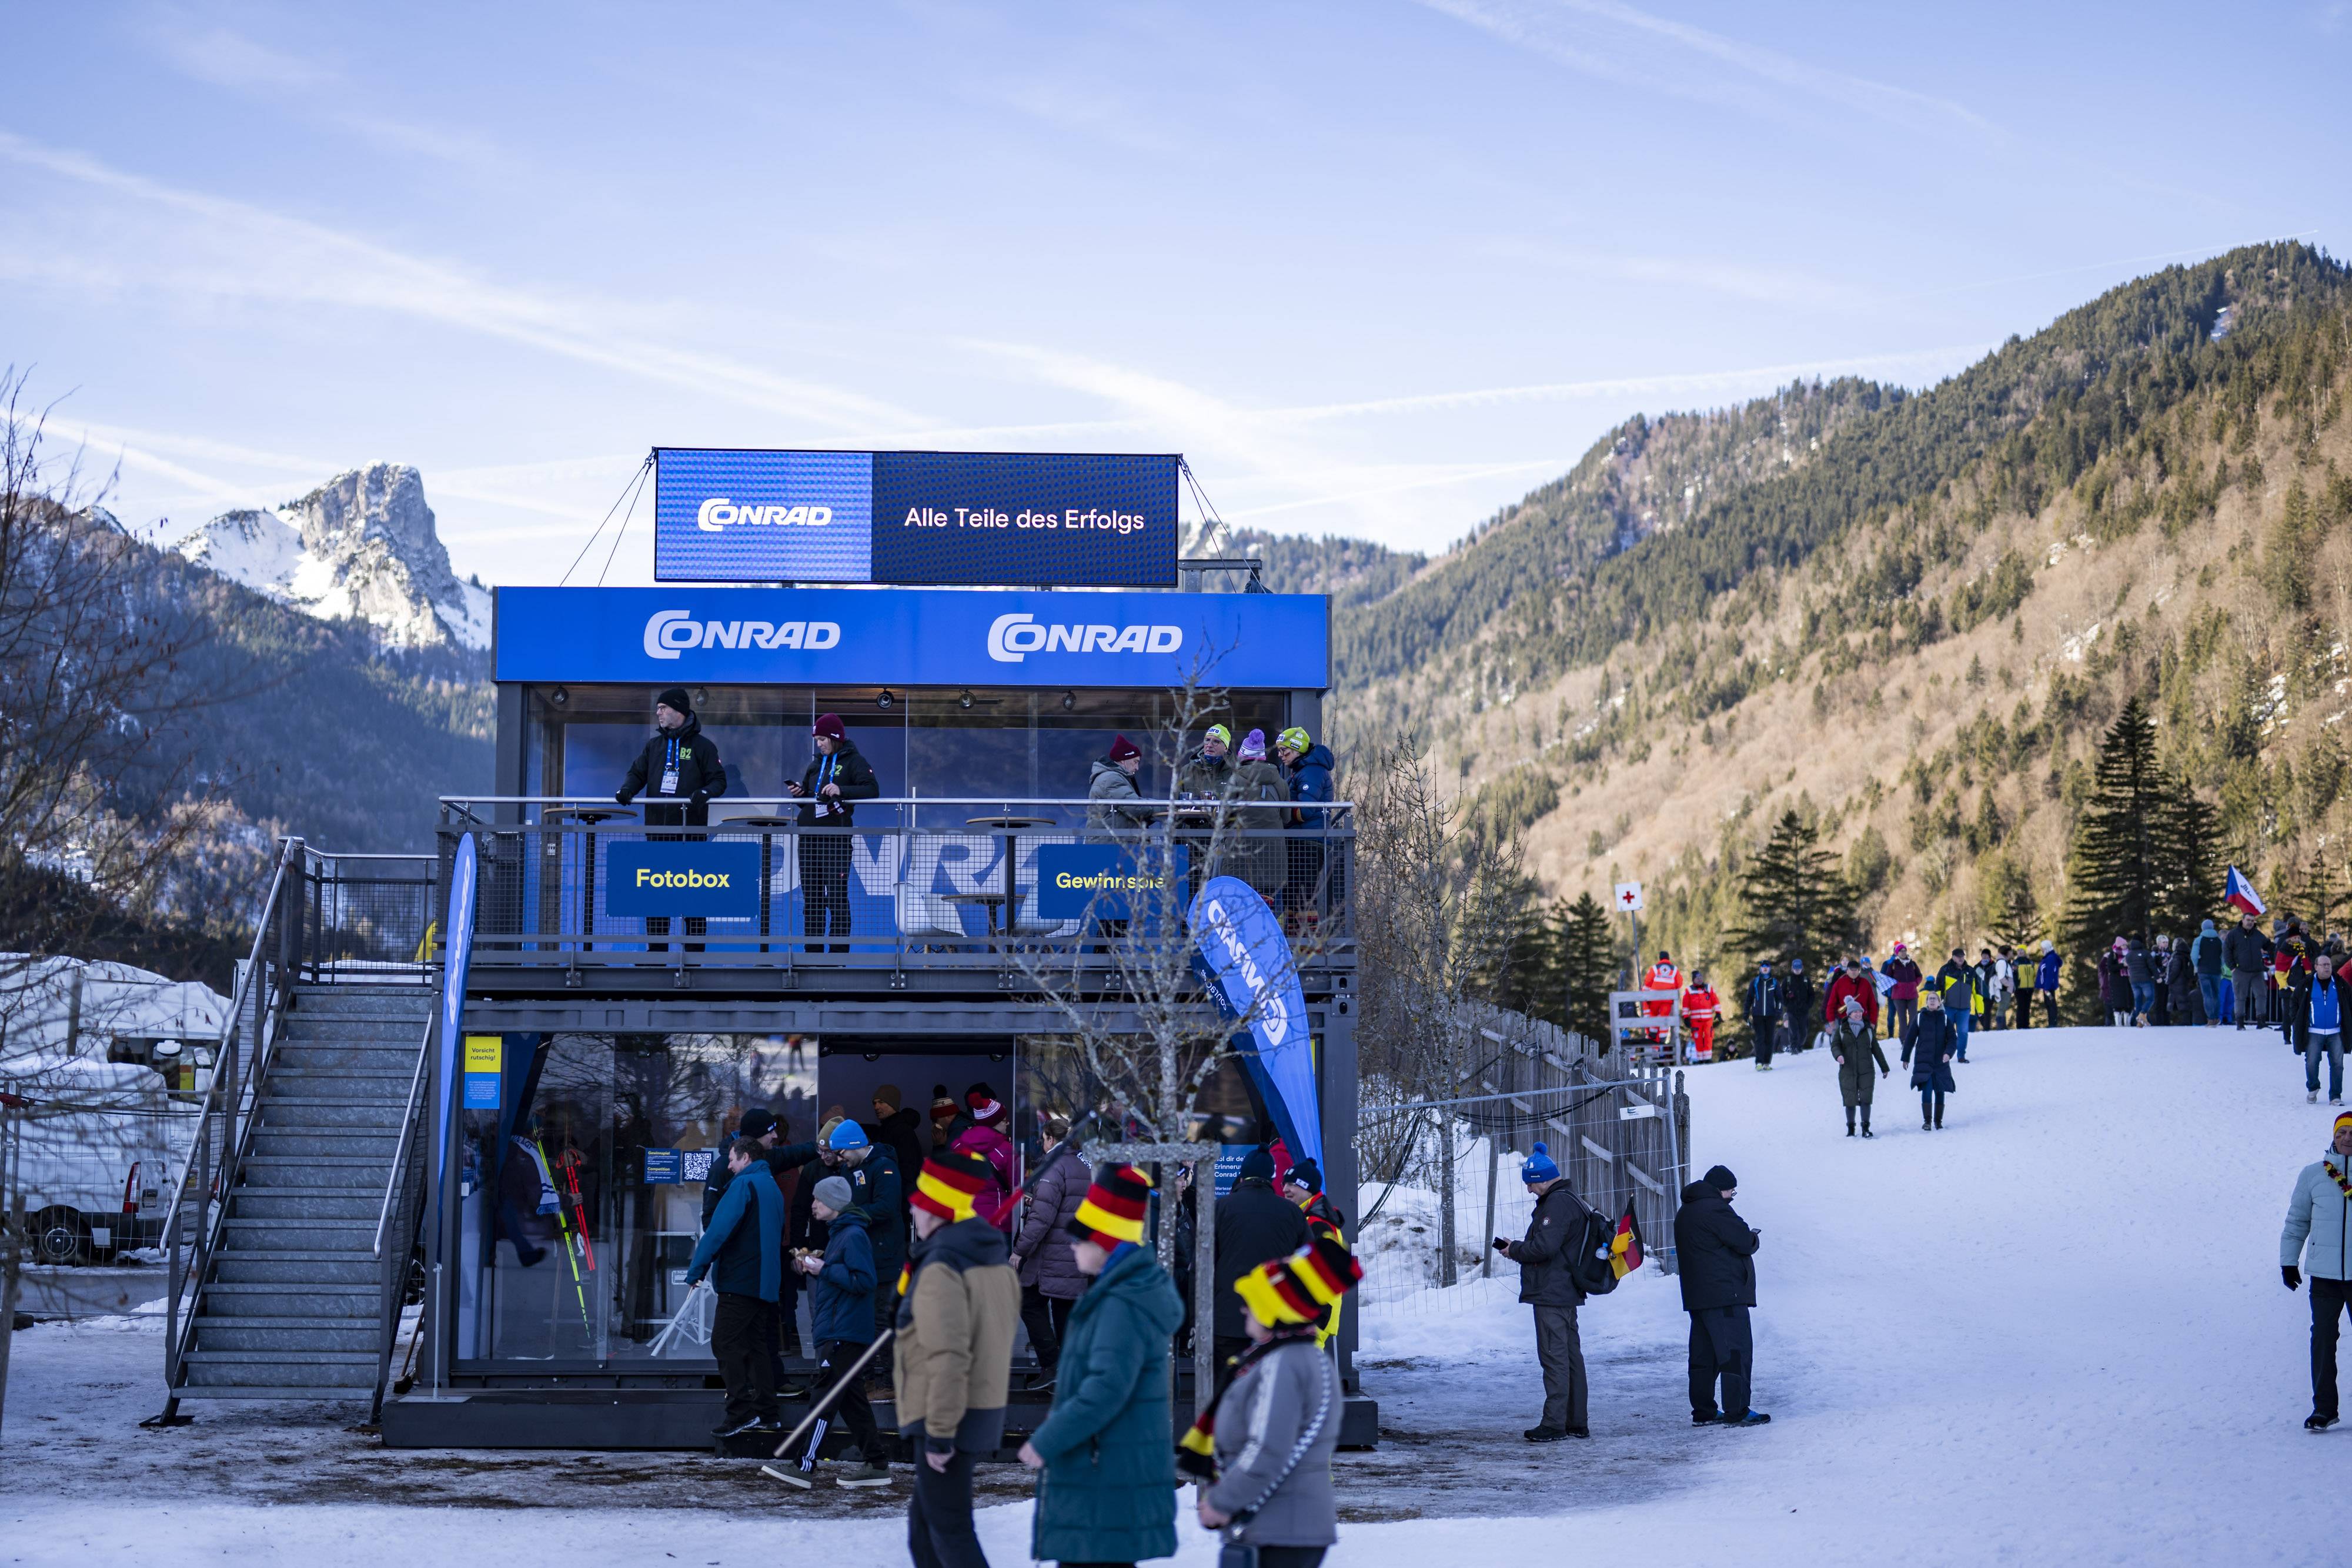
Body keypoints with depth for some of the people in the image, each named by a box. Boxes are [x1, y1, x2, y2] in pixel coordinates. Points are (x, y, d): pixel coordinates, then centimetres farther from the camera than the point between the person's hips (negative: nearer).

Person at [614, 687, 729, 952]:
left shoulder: (703, 746, 0)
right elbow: (637, 773, 14)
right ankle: (656, 949, 11)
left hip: (691, 831, -5)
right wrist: (627, 789, -7)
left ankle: (694, 950, 4)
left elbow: (719, 781, -2)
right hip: (657, 829, 5)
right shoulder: (654, 745, 14)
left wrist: (705, 793, -22)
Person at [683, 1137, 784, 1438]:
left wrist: (697, 1267, -16)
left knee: (726, 1344, -8)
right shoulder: (772, 1187, 19)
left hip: (739, 1278, -9)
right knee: (758, 1345, 13)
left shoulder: (744, 1184, -10)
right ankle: (765, 1412, 14)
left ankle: (741, 1411, -16)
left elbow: (720, 1229, -18)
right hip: (765, 1280, 9)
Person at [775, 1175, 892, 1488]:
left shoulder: (853, 1235, -13)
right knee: (852, 1400, 11)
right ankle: (878, 1464, 14)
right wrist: (815, 1266, 9)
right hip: (836, 1331, 11)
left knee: (823, 1398, -11)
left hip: (844, 1335, -11)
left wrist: (824, 1270, -18)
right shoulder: (838, 1233, 19)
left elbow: (864, 1280, -21)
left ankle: (805, 1468, -13)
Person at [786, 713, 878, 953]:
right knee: (811, 897, 8)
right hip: (809, 836, 7)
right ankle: (813, 952, 14)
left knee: (837, 897, -5)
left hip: (836, 838, -7)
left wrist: (841, 791, -27)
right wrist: (799, 793, 2)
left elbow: (872, 790, -16)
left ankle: (839, 952, -1)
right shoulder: (816, 762, 17)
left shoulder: (854, 761, -3)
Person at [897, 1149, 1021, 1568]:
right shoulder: (996, 1262, 10)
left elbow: (948, 1358, -25)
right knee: (923, 1518, 21)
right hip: (986, 1414, 9)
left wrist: (940, 1432, -23)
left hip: (947, 1420, -9)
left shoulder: (940, 1269, -20)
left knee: (949, 1531, -4)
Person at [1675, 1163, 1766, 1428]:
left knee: (1704, 1354, 11)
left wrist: (1748, 1238, 9)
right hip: (1726, 1294, -10)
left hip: (1697, 1296, 10)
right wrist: (1755, 1238, 8)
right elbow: (1744, 1241, -15)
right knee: (1736, 1351, -7)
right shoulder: (1716, 1209, -14)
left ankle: (1702, 1412, 13)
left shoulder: (1684, 1213, 18)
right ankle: (1736, 1412, -9)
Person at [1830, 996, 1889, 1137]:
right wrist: (1838, 1055, -24)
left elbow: (1876, 1049, 17)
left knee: (1865, 1099, -10)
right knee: (1850, 1101, 3)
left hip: (1866, 1071, 1)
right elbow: (1835, 1045, -1)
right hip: (1847, 1072, -1)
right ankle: (1850, 1129, 16)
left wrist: (1884, 1067, 20)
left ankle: (1866, 1129, -6)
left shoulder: (1868, 1030, 12)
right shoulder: (1841, 1030, 7)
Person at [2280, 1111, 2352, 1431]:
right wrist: (2288, 1260, 11)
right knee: (2323, 1339, 2)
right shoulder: (2314, 1174, 4)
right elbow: (2297, 1220, 12)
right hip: (2324, 1274, 1)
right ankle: (2324, 1407, 9)